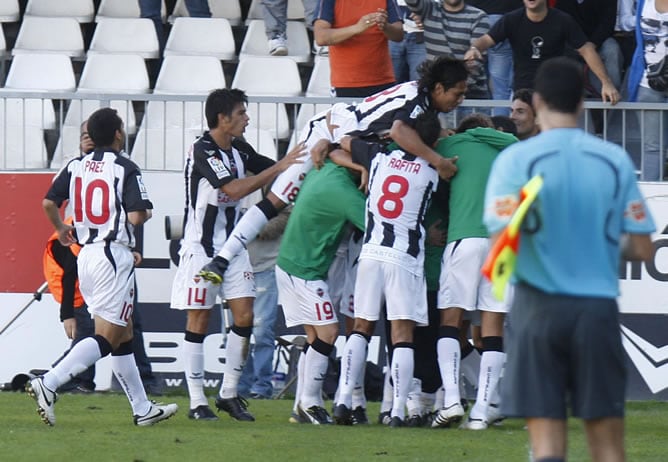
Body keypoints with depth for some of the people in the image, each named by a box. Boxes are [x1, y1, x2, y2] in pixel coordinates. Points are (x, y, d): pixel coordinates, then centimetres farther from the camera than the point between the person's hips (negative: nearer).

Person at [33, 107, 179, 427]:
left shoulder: (75, 167, 7)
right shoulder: (125, 169, -10)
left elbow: (48, 203, 5)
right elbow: (136, 217, -17)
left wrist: (61, 229, 24)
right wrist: (145, 213, 6)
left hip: (86, 255, 8)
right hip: (114, 255, -8)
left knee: (124, 335, 16)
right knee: (106, 338, -7)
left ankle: (142, 409, 20)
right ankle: (48, 384, -23)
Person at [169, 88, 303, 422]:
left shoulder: (238, 150, 7)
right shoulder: (202, 151, -16)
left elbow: (276, 171, 16)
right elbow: (235, 189, -25)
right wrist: (280, 167, -23)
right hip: (201, 247, -7)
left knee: (244, 316, 0)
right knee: (199, 320, -1)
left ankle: (229, 394, 10)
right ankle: (197, 401, 2)